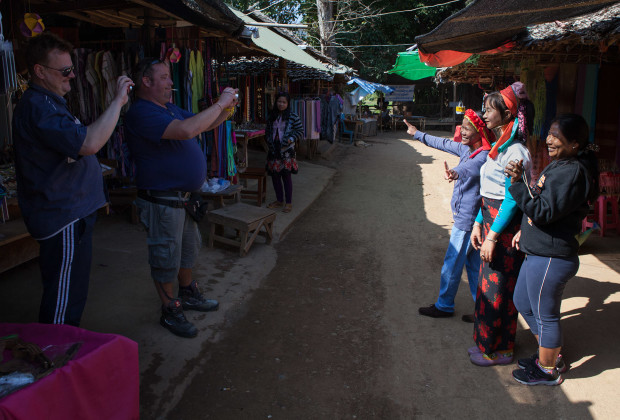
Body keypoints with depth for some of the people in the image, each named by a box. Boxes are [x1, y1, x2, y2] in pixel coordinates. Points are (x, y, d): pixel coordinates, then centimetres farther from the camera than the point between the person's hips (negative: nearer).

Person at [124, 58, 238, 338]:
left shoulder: (170, 108, 13)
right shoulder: (142, 113, -21)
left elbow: (204, 125, 21)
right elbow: (187, 130, -34)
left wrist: (227, 108, 3)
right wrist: (220, 104, -24)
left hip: (183, 196, 10)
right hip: (162, 201, -10)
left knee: (188, 248, 22)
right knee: (166, 257, 4)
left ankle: (188, 295, 41)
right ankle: (170, 312, 20)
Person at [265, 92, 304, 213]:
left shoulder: (293, 117, -3)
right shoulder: (272, 116, 12)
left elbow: (300, 131, -3)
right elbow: (267, 131, 22)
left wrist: (290, 139, -16)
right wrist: (269, 141, 5)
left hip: (287, 150, -5)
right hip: (274, 150, 5)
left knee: (287, 176, -5)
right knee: (274, 176, 8)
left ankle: (288, 202, 5)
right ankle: (279, 200, 22)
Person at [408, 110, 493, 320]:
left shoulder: (484, 156, -23)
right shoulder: (466, 149, 6)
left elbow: (471, 166, -46)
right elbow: (444, 144, 21)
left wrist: (456, 172, -68)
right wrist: (418, 134, 32)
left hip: (467, 219, -10)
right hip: (467, 218, 10)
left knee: (452, 263, 3)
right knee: (473, 263, 15)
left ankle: (444, 306, 20)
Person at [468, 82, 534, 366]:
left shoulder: (514, 151, -18)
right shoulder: (499, 146, 12)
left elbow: (511, 199, -21)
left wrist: (492, 236, -20)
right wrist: (478, 223, 13)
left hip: (505, 226, -9)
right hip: (491, 220, 9)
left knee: (497, 288, 2)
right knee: (489, 285, 17)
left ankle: (499, 350, 19)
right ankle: (489, 342, 32)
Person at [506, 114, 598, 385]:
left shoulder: (572, 172, -22)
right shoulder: (561, 165, 11)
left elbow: (543, 211, -26)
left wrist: (518, 183, -28)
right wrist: (524, 230, 17)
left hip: (551, 259, -11)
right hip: (539, 253, 11)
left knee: (545, 315, 6)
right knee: (523, 303, 22)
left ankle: (548, 370, 27)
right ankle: (552, 356, 39)